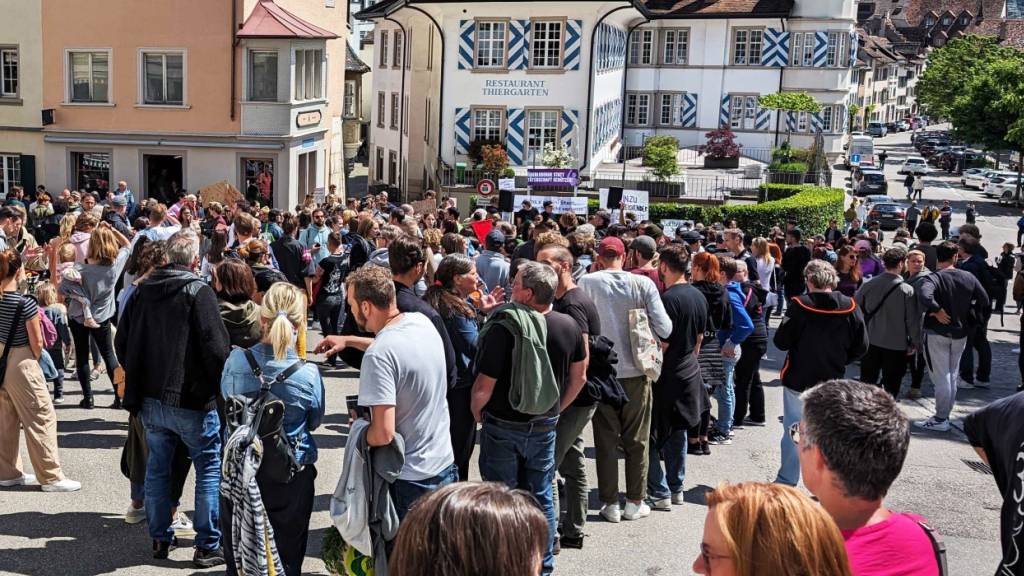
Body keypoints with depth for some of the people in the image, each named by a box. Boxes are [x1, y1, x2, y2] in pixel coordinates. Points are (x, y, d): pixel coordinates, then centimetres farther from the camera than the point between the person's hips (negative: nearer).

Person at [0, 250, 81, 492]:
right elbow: (36, 342, -13)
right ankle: (51, 477, 4)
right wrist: (35, 359, 5)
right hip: (21, 364, -7)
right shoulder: (25, 304, -20)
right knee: (41, 418, 1)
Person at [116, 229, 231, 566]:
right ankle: (207, 546, 5)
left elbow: (122, 341, 13)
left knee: (157, 467, 16)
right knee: (210, 468, 4)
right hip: (191, 399, -6)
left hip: (149, 398, 6)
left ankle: (160, 539, 25)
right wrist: (220, 385, -2)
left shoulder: (142, 290, 6)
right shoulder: (198, 292, -13)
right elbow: (216, 347, -18)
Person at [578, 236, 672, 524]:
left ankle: (610, 503, 13)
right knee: (637, 440, 13)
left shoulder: (587, 282, -9)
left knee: (606, 440, 10)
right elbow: (664, 329, -10)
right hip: (636, 370, 1)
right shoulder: (643, 284, -7)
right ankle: (635, 502, 19)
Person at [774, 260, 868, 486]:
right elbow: (861, 347, -1)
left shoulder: (800, 305, -17)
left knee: (793, 433, 10)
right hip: (832, 381, 3)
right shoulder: (850, 308, -6)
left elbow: (781, 342, -14)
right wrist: (838, 360, 13)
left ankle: (787, 481, 17)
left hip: (798, 380, -2)